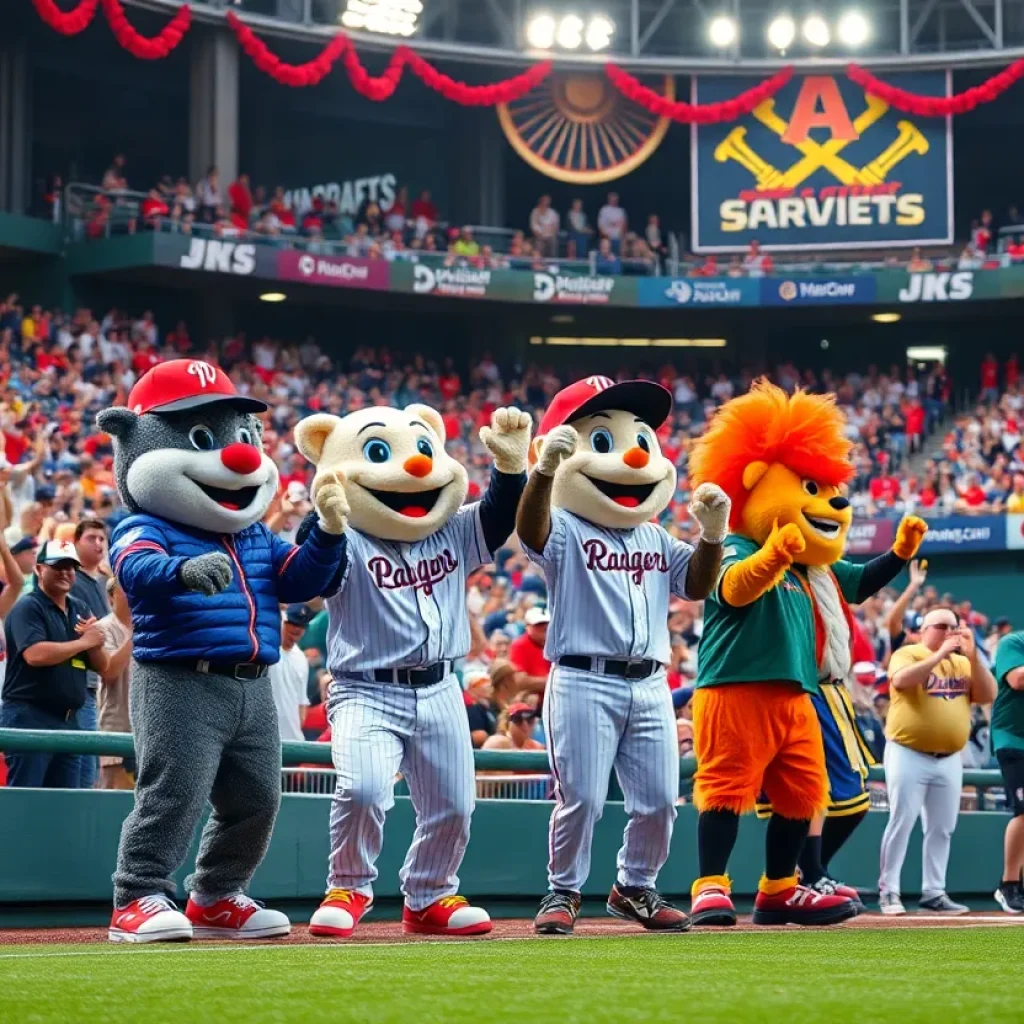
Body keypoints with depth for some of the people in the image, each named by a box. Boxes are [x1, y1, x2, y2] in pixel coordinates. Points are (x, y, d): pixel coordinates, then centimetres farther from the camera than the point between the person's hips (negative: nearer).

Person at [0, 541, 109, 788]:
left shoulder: (79, 611, 16)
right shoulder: (28, 607, -5)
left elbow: (101, 666, 15)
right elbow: (35, 655, -22)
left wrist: (94, 642, -6)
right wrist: (83, 642, -12)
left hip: (69, 719, 8)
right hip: (29, 717, -7)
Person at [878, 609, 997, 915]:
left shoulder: (963, 663, 14)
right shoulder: (907, 654, -1)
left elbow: (988, 695, 2)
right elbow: (901, 680, -22)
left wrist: (972, 656, -8)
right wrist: (940, 655, -22)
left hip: (949, 760, 5)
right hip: (909, 755, -5)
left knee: (942, 829, 6)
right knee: (901, 824, -7)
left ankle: (933, 893, 11)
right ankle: (889, 891, -3)